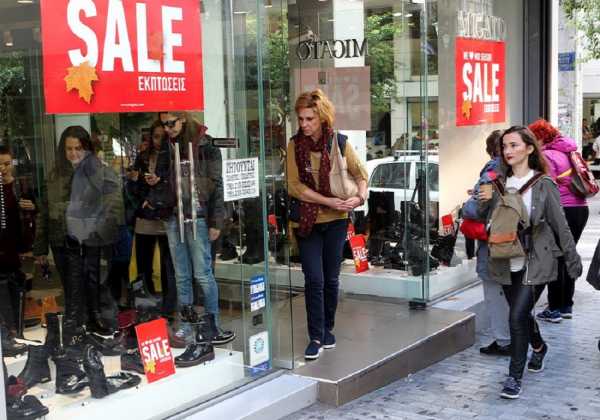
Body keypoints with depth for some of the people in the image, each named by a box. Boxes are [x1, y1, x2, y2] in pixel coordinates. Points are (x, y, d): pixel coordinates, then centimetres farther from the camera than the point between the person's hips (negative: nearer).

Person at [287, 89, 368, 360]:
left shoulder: (339, 143, -3)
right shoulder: (295, 145, -6)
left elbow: (360, 173, 8)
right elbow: (294, 186, -10)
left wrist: (360, 197, -13)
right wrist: (328, 201, -18)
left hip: (336, 221, 1)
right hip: (307, 221, -1)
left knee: (331, 279, 11)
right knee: (314, 280, -6)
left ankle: (328, 329, 28)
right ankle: (316, 337, 3)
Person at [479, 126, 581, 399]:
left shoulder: (543, 184, -7)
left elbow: (560, 225, -4)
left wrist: (572, 260, -1)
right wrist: (485, 201, -6)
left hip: (535, 263, -5)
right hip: (508, 263, 5)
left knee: (517, 316, -13)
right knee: (521, 313, 19)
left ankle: (515, 377, 1)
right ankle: (539, 347, 50)